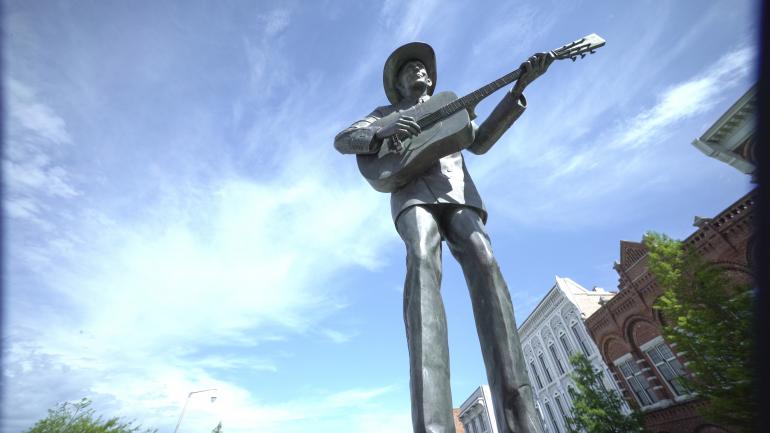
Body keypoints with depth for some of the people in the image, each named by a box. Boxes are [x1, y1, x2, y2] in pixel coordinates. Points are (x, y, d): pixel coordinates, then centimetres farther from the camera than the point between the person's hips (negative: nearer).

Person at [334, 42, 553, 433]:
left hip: (456, 189, 2)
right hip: (411, 190, -2)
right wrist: (383, 133, -5)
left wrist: (519, 88, 7)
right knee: (422, 261, -33)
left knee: (483, 261, -26)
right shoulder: (386, 113, 31)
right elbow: (341, 140, 16)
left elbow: (480, 142, 17)